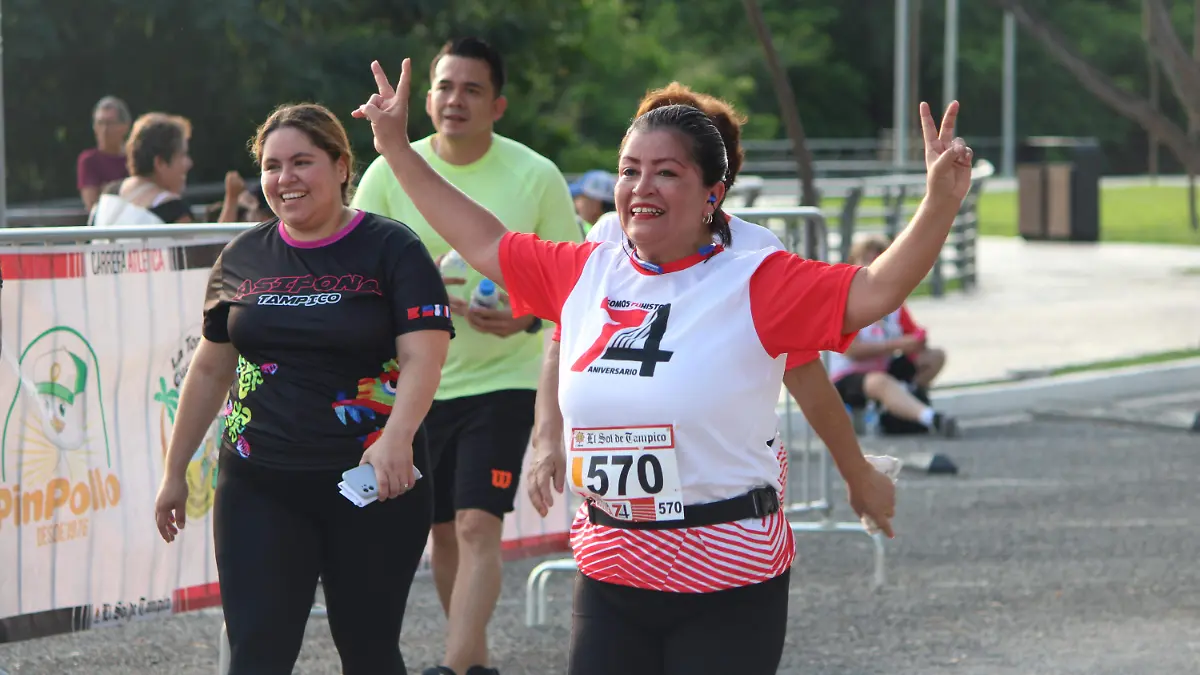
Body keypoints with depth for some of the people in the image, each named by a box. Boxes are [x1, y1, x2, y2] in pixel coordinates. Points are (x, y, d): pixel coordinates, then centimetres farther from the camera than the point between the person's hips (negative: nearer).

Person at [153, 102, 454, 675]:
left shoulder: (392, 251, -4)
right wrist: (174, 472, 20)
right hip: (260, 487, 3)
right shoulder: (243, 258, 9)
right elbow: (210, 370, 18)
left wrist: (397, 438, -32)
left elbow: (422, 357, -14)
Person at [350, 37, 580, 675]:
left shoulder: (537, 177, -6)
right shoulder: (390, 173, -2)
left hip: (502, 378, -3)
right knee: (442, 531, 12)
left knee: (478, 527, -16)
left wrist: (528, 316, -20)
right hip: (414, 379, 3)